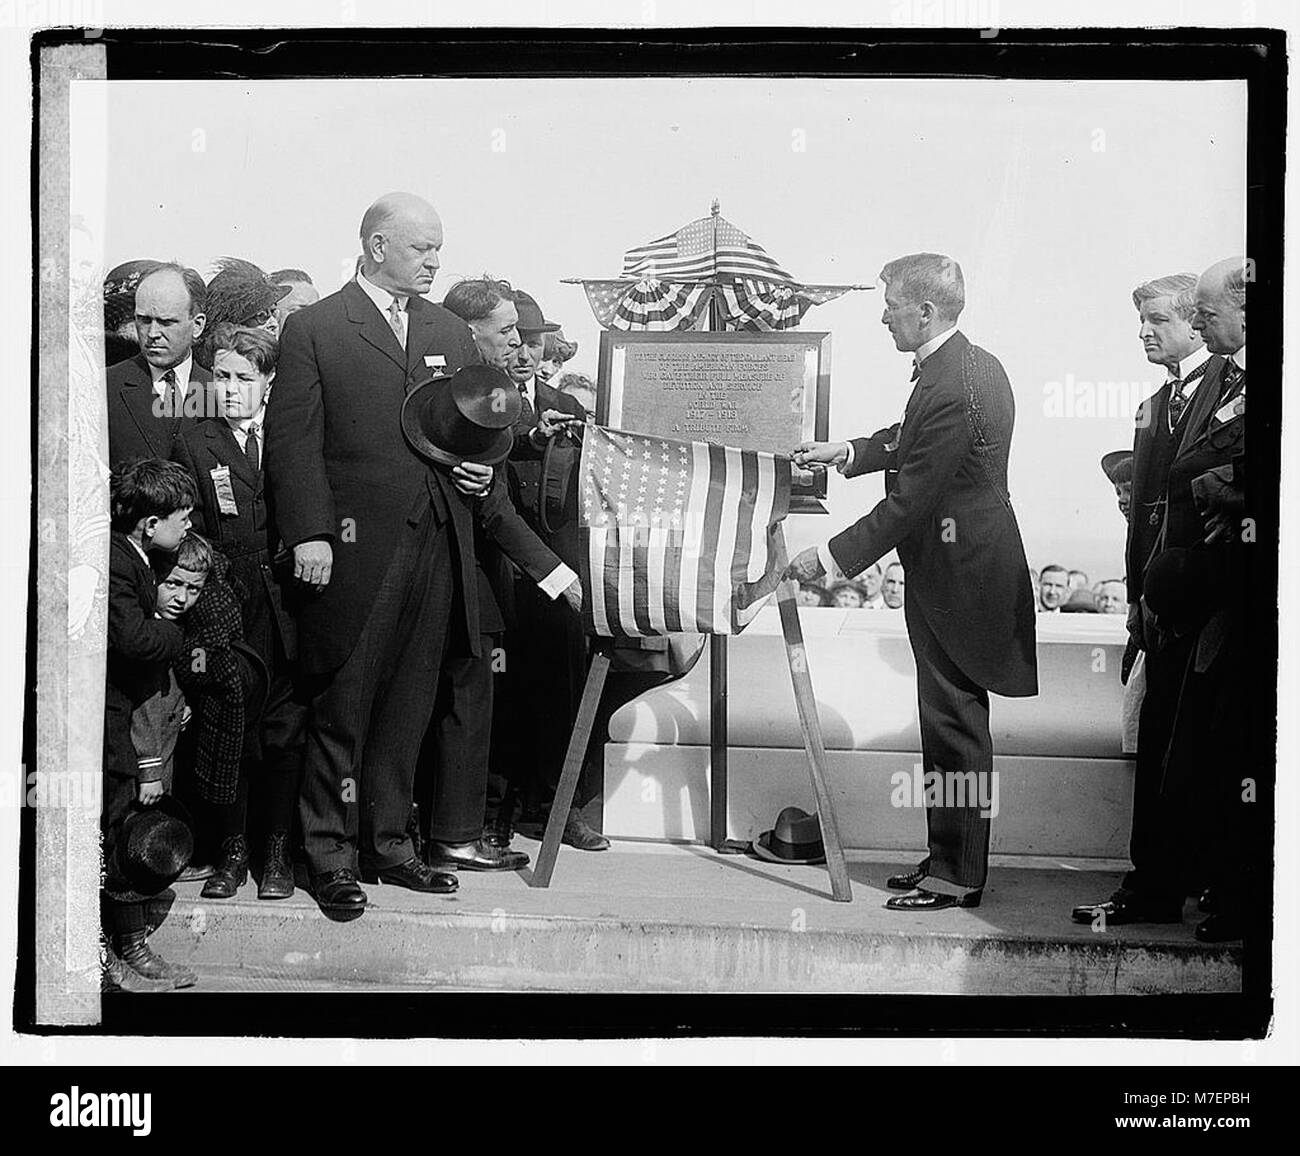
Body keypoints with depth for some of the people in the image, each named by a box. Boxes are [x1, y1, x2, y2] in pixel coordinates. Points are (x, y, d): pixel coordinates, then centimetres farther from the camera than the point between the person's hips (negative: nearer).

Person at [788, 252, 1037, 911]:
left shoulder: (951, 392, -25)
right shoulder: (974, 364, 8)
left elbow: (907, 503, -23)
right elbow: (914, 439, 23)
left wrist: (828, 558, -16)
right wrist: (847, 453, 13)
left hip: (955, 577, -10)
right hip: (962, 565, 10)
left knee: (956, 727, 0)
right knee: (950, 721, 16)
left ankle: (958, 877, 11)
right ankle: (949, 858, 27)